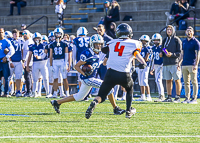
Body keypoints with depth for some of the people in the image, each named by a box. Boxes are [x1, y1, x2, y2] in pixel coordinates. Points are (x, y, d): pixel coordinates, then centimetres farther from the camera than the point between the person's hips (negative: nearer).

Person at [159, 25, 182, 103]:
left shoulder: (177, 40, -2)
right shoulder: (164, 40, 16)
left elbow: (179, 53, -5)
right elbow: (162, 50, 22)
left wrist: (172, 54, -20)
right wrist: (161, 53, -1)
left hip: (174, 63, -6)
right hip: (166, 63, 6)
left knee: (177, 80, -3)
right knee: (168, 80, 7)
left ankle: (177, 97, 0)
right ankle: (169, 97, 12)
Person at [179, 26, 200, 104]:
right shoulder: (184, 42, 16)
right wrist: (180, 62, 12)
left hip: (192, 65, -7)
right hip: (184, 65, 7)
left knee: (194, 82, -6)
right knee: (186, 82, 7)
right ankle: (187, 98, 11)